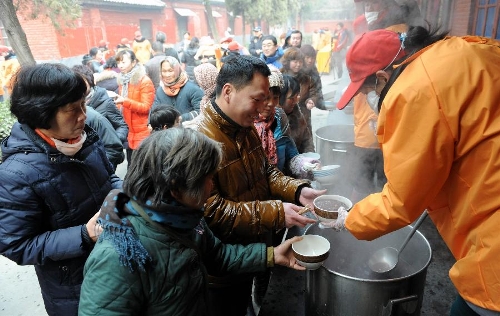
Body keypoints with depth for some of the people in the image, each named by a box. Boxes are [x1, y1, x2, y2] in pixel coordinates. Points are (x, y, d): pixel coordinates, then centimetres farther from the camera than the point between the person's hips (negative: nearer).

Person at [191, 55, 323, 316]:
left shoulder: (247, 129, 1)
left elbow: (265, 173, 9)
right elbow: (211, 212, -31)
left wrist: (297, 190, -9)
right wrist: (275, 212, -32)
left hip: (249, 253, 8)